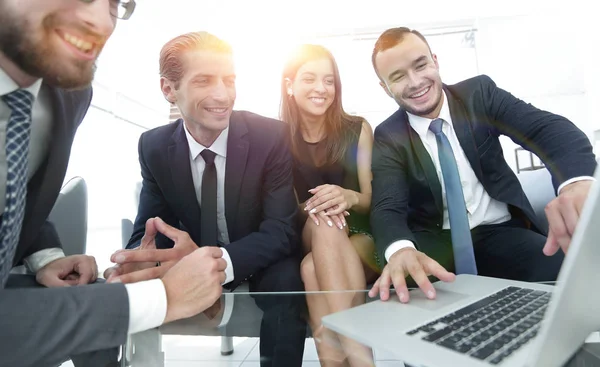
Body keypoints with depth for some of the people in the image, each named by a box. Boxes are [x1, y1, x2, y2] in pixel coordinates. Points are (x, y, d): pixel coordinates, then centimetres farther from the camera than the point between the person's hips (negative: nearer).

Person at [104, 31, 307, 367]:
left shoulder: (271, 135, -18)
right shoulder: (154, 146, -7)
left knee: (286, 278, -32)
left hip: (261, 264, -2)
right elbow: (148, 229, -5)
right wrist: (141, 258, -31)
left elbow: (281, 229, -22)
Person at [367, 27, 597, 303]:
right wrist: (401, 250, -43)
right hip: (435, 243, 0)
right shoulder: (389, 136, -4)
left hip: (500, 233, 1)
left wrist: (577, 182, -39)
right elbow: (388, 207, -17)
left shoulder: (479, 93, -1)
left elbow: (549, 128, -14)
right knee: (396, 278, -31)